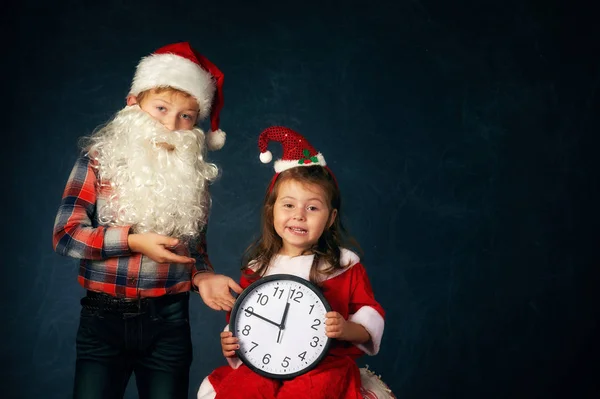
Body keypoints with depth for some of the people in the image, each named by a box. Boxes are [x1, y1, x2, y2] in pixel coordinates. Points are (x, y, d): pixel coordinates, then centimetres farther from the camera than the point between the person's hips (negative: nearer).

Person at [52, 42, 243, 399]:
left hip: (168, 321, 2)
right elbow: (65, 234, -8)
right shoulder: (99, 160, -3)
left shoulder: (194, 175, 4)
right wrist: (133, 240, -17)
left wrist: (202, 277, -9)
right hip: (103, 318, -2)